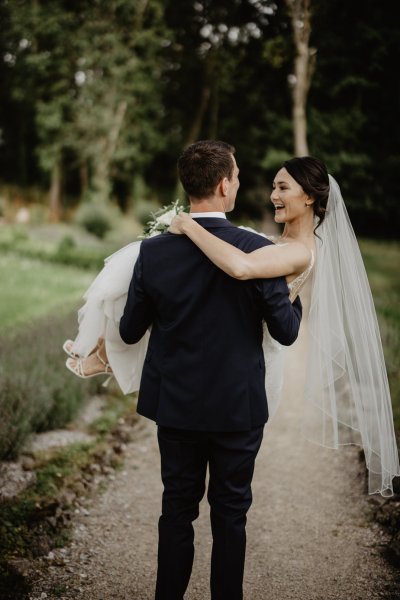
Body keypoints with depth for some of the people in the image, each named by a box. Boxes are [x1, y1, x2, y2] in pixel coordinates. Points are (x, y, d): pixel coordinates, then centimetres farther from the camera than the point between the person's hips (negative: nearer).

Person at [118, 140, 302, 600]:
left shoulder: (153, 252, -10)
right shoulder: (257, 251, -17)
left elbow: (130, 332, -2)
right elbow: (286, 332, -10)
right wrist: (296, 299, 11)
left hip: (175, 406, 2)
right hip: (238, 408, -2)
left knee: (177, 510, 16)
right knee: (230, 514, 13)